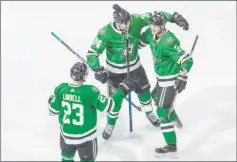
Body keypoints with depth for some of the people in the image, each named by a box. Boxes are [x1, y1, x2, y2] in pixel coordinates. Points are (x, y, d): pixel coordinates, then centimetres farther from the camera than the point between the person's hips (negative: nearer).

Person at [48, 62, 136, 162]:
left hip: (66, 134, 4)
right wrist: (122, 90, -15)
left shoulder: (61, 89, -14)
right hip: (86, 137, -3)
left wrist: (51, 100, 22)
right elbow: (111, 107, -24)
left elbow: (53, 111, 0)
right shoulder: (90, 92, -26)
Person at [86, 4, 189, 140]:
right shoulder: (105, 33, -32)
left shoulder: (136, 20, -24)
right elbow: (92, 54, -30)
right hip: (115, 70, -3)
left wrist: (174, 17, -28)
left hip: (134, 65, 3)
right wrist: (98, 70, -44)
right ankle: (111, 124, 34)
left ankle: (149, 112, 49)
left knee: (143, 89, 18)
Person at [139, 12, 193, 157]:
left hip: (171, 80, -10)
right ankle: (175, 119, 52)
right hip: (162, 77, 10)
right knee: (156, 96, 32)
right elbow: (140, 40, 16)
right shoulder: (151, 33, -5)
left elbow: (187, 60, -31)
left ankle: (171, 146, 4)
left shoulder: (168, 42, -30)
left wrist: (182, 76, -40)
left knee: (162, 111, -6)